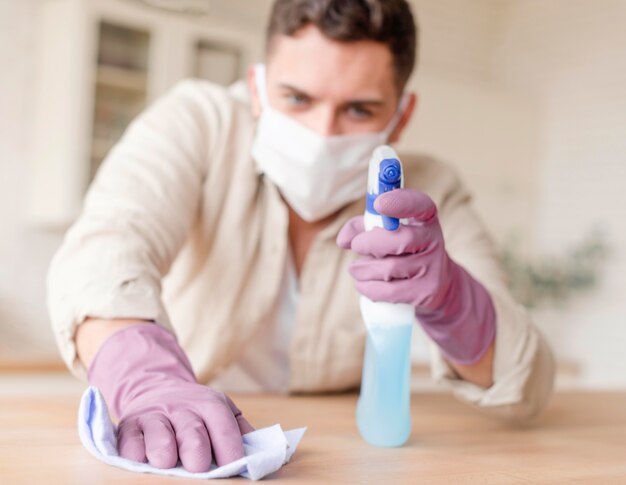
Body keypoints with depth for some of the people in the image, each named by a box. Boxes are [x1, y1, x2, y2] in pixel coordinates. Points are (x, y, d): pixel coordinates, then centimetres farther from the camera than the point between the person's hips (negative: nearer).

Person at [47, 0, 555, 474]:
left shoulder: (429, 193, -10)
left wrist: (446, 295, -36)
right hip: (170, 454, 1)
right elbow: (106, 248, -29)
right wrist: (148, 380, -49)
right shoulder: (198, 122, -13)